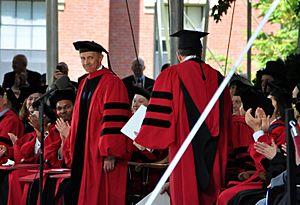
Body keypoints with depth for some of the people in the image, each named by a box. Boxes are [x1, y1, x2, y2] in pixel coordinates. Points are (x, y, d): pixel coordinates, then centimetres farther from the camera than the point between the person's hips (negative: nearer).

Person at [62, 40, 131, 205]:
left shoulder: (112, 83, -10)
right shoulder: (84, 84, 16)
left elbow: (114, 121, -16)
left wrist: (110, 155, -22)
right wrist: (70, 151, 15)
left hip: (101, 155, -8)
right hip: (83, 153, 8)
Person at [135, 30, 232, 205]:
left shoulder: (171, 75, -4)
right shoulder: (217, 77, 9)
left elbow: (159, 112, -8)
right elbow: (227, 117, 15)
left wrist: (144, 138, 0)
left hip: (185, 151, -4)